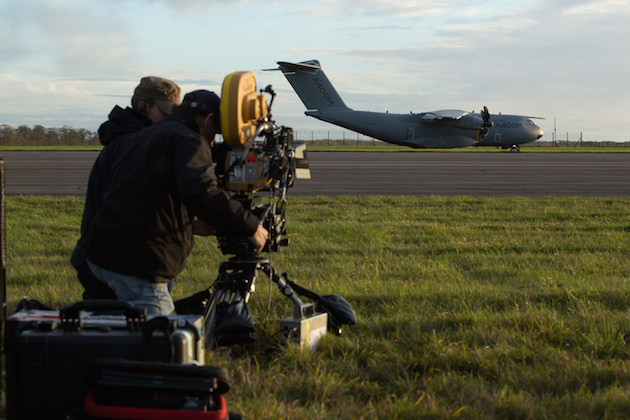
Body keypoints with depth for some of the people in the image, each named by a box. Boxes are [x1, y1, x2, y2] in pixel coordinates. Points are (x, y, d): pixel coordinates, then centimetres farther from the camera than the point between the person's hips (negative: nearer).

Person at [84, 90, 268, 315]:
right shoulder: (189, 141, -6)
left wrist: (188, 224, 30)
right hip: (137, 263, -9)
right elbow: (201, 193, -24)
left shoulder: (139, 139, 25)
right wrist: (250, 227, -17)